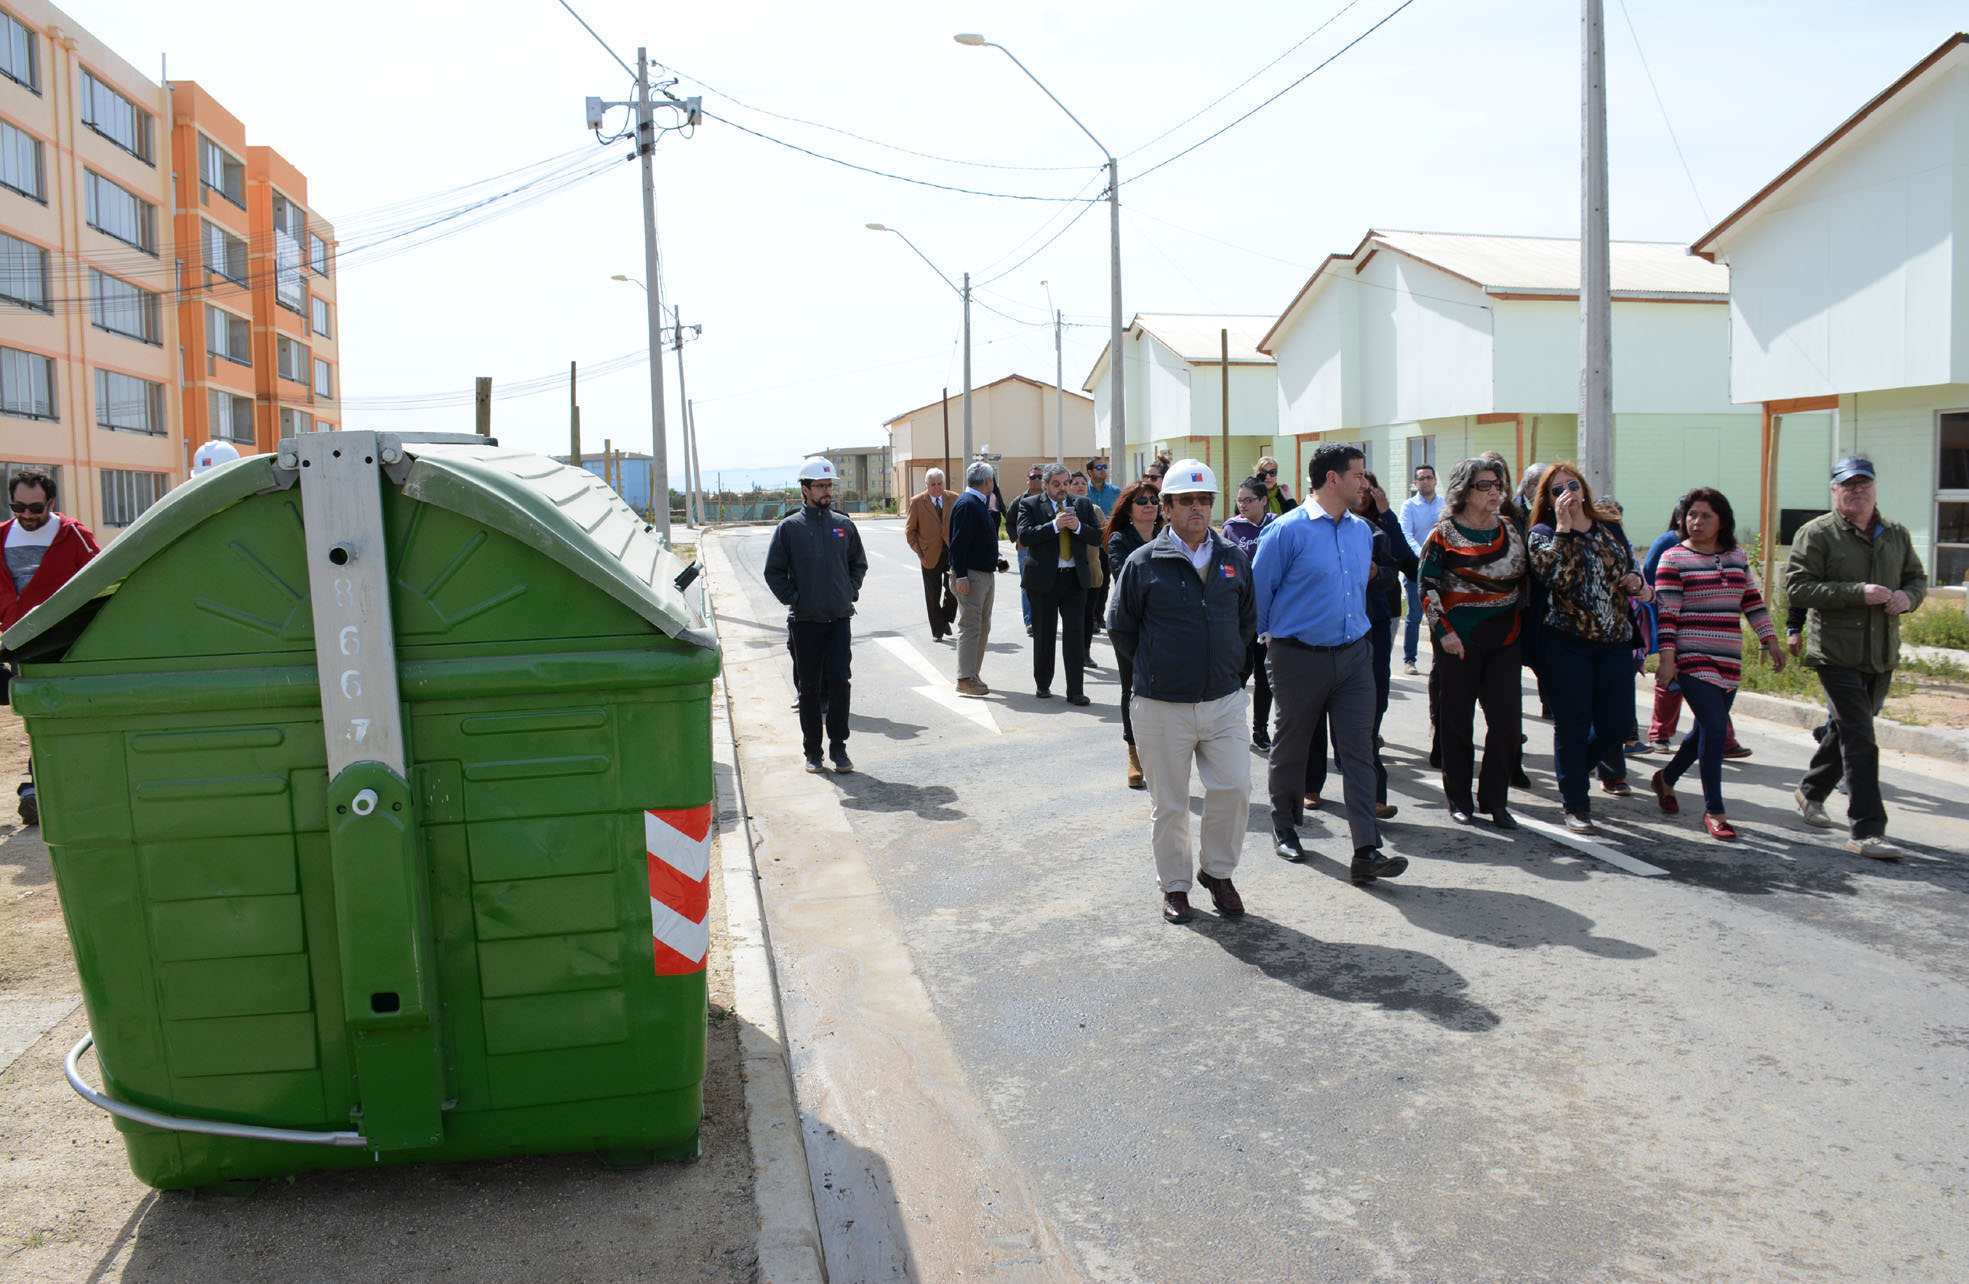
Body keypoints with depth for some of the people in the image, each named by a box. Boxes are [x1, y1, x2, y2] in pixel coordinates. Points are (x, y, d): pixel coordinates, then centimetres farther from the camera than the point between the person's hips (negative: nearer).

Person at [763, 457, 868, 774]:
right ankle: (812, 751, 14)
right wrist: (794, 599, -4)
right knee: (810, 688, 4)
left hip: (839, 618, 2)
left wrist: (850, 592, 7)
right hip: (805, 621, -2)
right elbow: (774, 572, 3)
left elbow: (859, 564, 19)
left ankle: (838, 747, 9)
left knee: (839, 682, -2)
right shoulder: (789, 527, -1)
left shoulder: (844, 525, 7)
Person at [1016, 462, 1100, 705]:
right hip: (1043, 578, -2)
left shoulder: (1082, 505, 9)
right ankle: (1042, 684, 26)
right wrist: (1055, 525, -19)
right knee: (1044, 633, 9)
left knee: (1075, 633, -3)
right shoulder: (1030, 504, 0)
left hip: (1075, 578, 2)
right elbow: (1024, 536, -13)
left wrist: (1078, 527, -14)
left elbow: (1097, 536, 4)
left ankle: (1075, 691, 0)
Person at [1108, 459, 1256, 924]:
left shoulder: (1233, 559, 6)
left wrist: (1232, 665, 12)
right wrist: (1155, 668, 6)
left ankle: (1217, 871, 23)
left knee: (1233, 788, 0)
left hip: (1224, 700, 3)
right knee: (1168, 803, 7)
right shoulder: (1144, 563, -5)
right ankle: (1175, 885, 24)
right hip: (1163, 707, -3)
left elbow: (1248, 620, 19)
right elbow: (1120, 628, 4)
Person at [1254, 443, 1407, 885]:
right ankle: (1284, 828, 32)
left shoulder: (1362, 530, 10)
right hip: (1299, 659, -5)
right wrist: (1274, 637, 3)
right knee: (1291, 747, 11)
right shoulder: (1287, 530, -11)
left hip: (1353, 655, 5)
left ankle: (1366, 852, -4)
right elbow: (1259, 589, -5)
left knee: (1358, 750, -3)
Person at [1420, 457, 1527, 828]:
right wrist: (1444, 630, -14)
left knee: (1508, 721, -3)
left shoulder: (1510, 529, 10)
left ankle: (1494, 800, 10)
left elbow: (1523, 580, 18)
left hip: (1504, 639, 4)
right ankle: (1459, 799, 18)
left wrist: (1521, 623, 11)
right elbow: (1427, 586, -7)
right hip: (1459, 640, -4)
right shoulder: (1444, 534, -4)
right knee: (1458, 721, 5)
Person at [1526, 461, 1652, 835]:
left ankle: (1574, 768, 32)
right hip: (1566, 643, -4)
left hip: (1615, 640, 4)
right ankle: (1576, 806, 13)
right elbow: (1555, 577, -18)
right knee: (1572, 724, 1)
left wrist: (1636, 582, 1)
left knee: (1618, 723, 3)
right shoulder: (1543, 534, -1)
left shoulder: (1611, 529, 13)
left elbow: (1631, 572, 24)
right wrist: (1563, 528, -17)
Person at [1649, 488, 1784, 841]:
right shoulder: (1673, 559, -5)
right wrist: (1667, 659, -14)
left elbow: (1752, 601, 18)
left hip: (1729, 660, 6)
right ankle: (1713, 810, -6)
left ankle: (1666, 778, 36)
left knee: (1709, 730, 12)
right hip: (1692, 660, -6)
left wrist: (1770, 639, 13)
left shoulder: (1737, 557, 11)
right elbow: (1665, 614, -9)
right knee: (1715, 728, -15)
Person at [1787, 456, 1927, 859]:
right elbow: (1798, 587, -14)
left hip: (1882, 655, 6)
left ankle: (1811, 792, 39)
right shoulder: (1816, 534, -6)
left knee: (1845, 730, 18)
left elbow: (1917, 578, 22)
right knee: (1859, 737, -11)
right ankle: (1867, 830, -10)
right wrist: (1858, 593, -22)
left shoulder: (1896, 534, 12)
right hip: (1836, 654, -6)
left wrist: (1907, 596, -2)